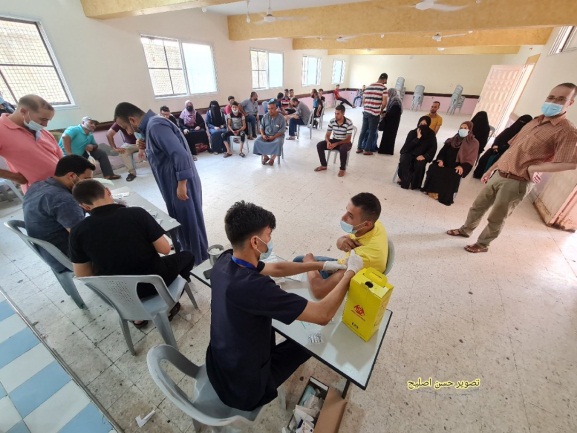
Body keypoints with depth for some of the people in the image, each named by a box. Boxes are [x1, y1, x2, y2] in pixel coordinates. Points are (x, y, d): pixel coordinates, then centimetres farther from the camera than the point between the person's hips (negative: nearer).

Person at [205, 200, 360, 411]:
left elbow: (276, 268, 0)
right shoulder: (252, 286, -40)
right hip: (243, 388, -6)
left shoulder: (224, 260, -14)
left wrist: (322, 265, 0)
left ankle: (269, 354, 44)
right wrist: (350, 272, -18)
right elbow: (323, 314, -32)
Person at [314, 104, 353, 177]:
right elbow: (327, 135, -2)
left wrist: (336, 144, -31)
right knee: (319, 145, -16)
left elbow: (348, 139, -20)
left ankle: (342, 169, -17)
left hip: (345, 142, -5)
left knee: (343, 149, -40)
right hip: (334, 140, 5)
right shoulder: (332, 121, -6)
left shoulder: (349, 123, -19)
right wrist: (328, 142, -26)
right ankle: (323, 165, -1)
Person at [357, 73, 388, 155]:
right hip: (374, 113, -5)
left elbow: (363, 101, 13)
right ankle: (367, 150, 8)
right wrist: (381, 110, 6)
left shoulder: (369, 86, 13)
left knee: (363, 130, 13)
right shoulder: (383, 87, -4)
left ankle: (359, 148, 17)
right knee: (372, 132, 5)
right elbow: (384, 103, -11)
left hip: (365, 112, 6)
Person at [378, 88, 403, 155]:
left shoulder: (396, 101, -16)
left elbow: (393, 112, -22)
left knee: (389, 134, -6)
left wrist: (385, 115, -13)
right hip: (390, 121, 9)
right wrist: (384, 112, 5)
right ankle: (385, 148, 19)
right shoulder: (393, 100, 13)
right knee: (387, 134, 12)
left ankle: (387, 150, -1)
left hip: (393, 121, -9)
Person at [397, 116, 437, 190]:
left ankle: (415, 184, -11)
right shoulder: (412, 132, -5)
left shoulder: (431, 134, -3)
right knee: (404, 161, -32)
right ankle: (404, 180, -13)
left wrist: (424, 156, -19)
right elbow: (407, 146, -14)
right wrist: (417, 138, -23)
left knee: (420, 165, -31)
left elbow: (433, 148, -5)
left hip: (421, 156, 0)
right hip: (409, 153, 0)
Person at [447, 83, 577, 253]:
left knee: (495, 219, 8)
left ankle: (482, 244, 28)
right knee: (477, 207, 18)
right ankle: (465, 230, 39)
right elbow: (511, 148, 15)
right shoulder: (535, 121, 11)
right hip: (498, 175, 7)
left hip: (516, 183, -6)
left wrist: (532, 168, -15)